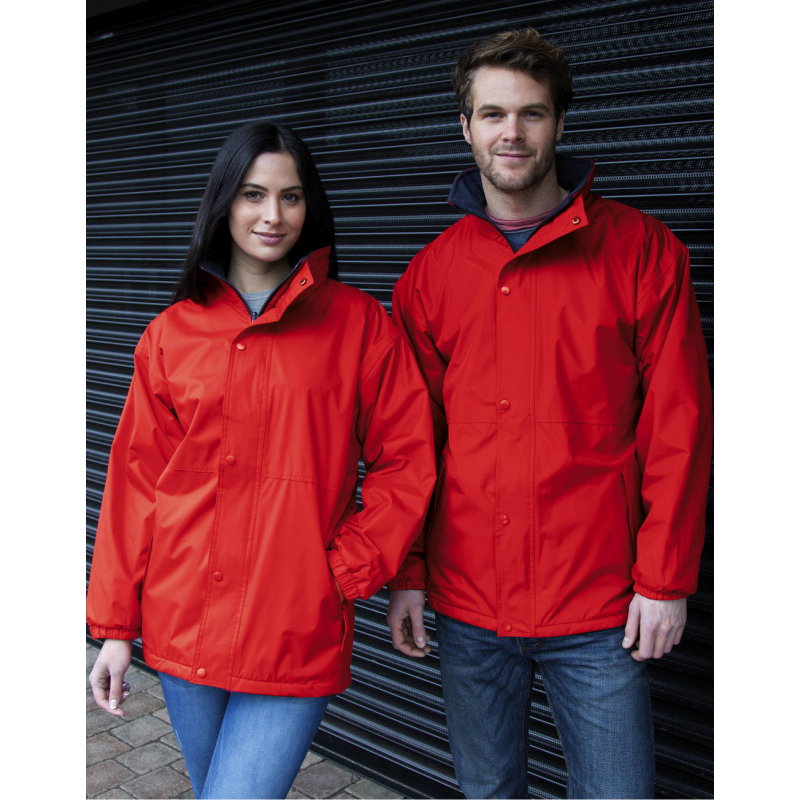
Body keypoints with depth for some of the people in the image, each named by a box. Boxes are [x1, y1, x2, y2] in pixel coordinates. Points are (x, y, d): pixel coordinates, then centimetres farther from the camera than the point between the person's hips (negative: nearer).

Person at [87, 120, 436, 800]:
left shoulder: (358, 323, -3)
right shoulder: (172, 333, 3)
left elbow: (406, 462, -2)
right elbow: (135, 482, 5)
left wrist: (346, 571, -9)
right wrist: (115, 625, 5)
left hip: (298, 637, -3)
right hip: (183, 627, 3)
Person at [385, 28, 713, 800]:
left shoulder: (640, 249, -3)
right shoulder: (431, 272, 5)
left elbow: (677, 426, -4)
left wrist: (665, 579, -6)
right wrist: (406, 573, 4)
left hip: (598, 608, -2)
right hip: (466, 603, 3)